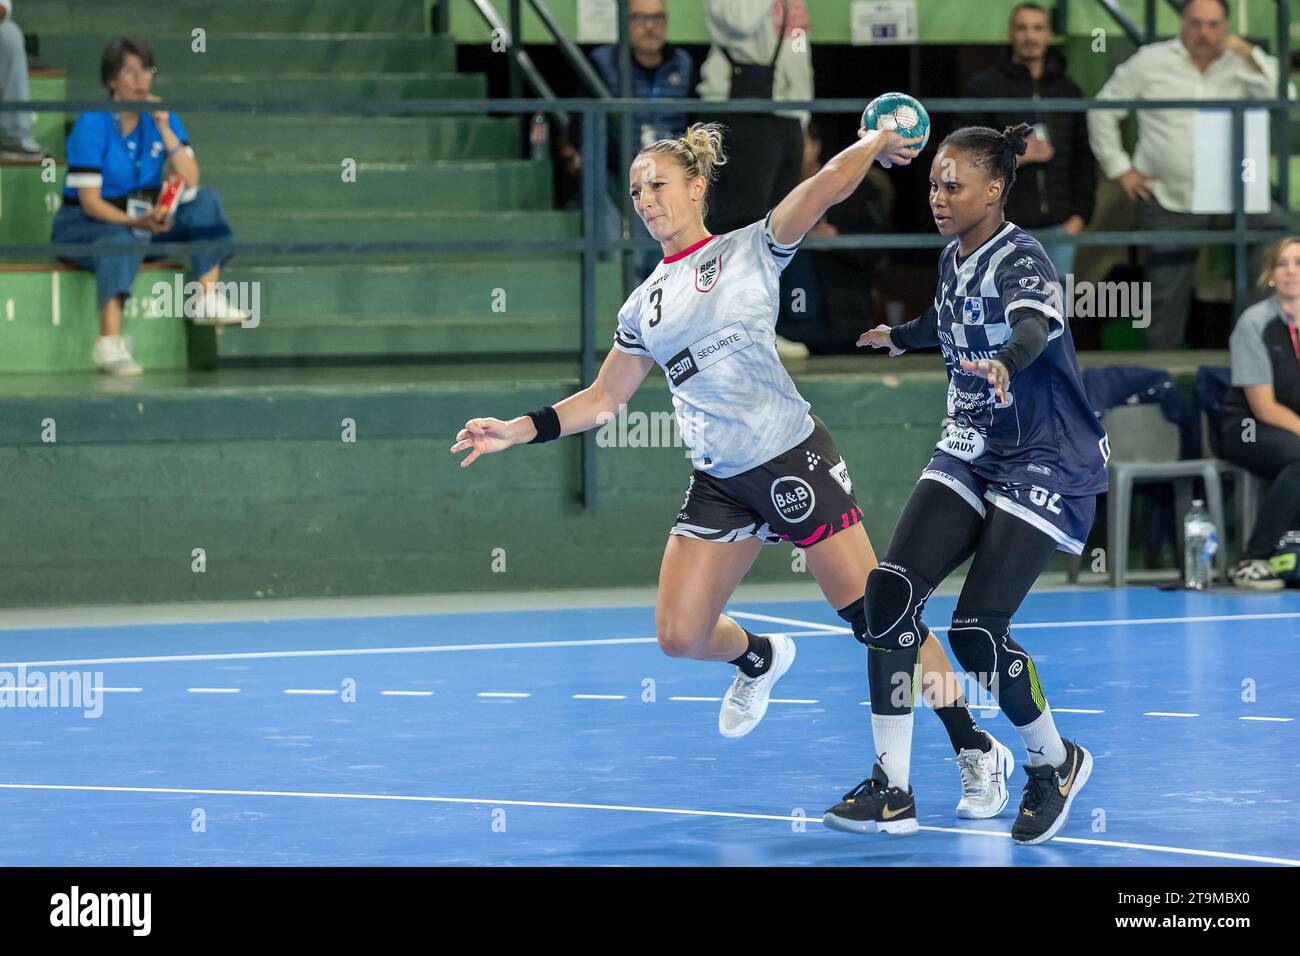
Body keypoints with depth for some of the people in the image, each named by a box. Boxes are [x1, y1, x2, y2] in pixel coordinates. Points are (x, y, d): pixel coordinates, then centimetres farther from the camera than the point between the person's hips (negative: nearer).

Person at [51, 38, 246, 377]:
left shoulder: (162, 118, 2)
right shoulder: (92, 125, -14)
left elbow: (191, 182, -8)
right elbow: (90, 200, -18)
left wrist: (164, 129, -16)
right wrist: (135, 222, -33)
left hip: (145, 222, 6)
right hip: (86, 224, -6)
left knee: (206, 199, -9)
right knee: (124, 240, -39)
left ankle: (208, 300, -19)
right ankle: (109, 342, -50)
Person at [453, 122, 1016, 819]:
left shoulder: (751, 249, -1)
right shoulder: (645, 305, 14)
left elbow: (828, 185, -14)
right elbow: (603, 399, 19)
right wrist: (518, 430, 10)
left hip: (792, 459, -5)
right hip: (718, 484, 5)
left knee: (873, 614, -8)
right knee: (679, 635, -2)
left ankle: (976, 751, 3)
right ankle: (758, 659, 33)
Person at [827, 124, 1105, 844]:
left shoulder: (1020, 260, -18)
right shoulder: (953, 258, 6)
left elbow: (1035, 326, -41)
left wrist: (1005, 363, -63)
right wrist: (900, 336, 50)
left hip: (1046, 461, -7)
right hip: (970, 453, 7)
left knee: (975, 631, -16)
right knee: (890, 590, -12)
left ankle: (1056, 762, 12)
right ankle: (892, 791, -8)